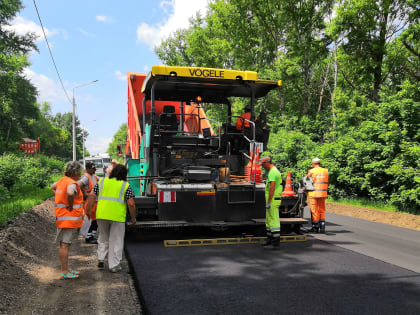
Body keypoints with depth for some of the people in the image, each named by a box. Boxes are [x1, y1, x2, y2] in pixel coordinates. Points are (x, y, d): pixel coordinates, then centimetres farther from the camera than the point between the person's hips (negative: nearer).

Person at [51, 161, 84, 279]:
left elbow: (53, 187, 31)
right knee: (65, 245, -5)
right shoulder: (72, 183, -18)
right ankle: (64, 272, 1)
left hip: (62, 218, 10)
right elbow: (70, 193, -39)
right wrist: (70, 206, -22)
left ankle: (66, 269, 27)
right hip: (69, 218, -10)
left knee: (64, 244, 16)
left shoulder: (61, 180, 11)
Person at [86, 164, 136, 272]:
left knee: (103, 238, 23)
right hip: (117, 217, -3)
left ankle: (100, 258, 12)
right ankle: (114, 266, 12)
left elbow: (91, 196, 6)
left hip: (101, 215, 3)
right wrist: (133, 218, 6)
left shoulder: (101, 181, 11)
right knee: (116, 241, 8)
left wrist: (88, 210, 13)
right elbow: (131, 204, -5)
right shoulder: (126, 186, 2)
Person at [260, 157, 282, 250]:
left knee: (274, 221, -7)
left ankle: (276, 243, -4)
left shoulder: (272, 172, -16)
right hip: (275, 199, 11)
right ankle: (270, 240, 27)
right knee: (269, 220, 18)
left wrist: (268, 202, -24)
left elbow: (272, 188, -24)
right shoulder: (276, 171, 17)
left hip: (272, 200, -11)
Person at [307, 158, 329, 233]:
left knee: (314, 210, 4)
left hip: (314, 193, -4)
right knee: (322, 210, 13)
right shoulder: (326, 171, 7)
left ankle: (316, 227, 8)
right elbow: (326, 182, 9)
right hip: (323, 193, 4)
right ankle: (322, 227, 10)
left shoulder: (311, 171, -6)